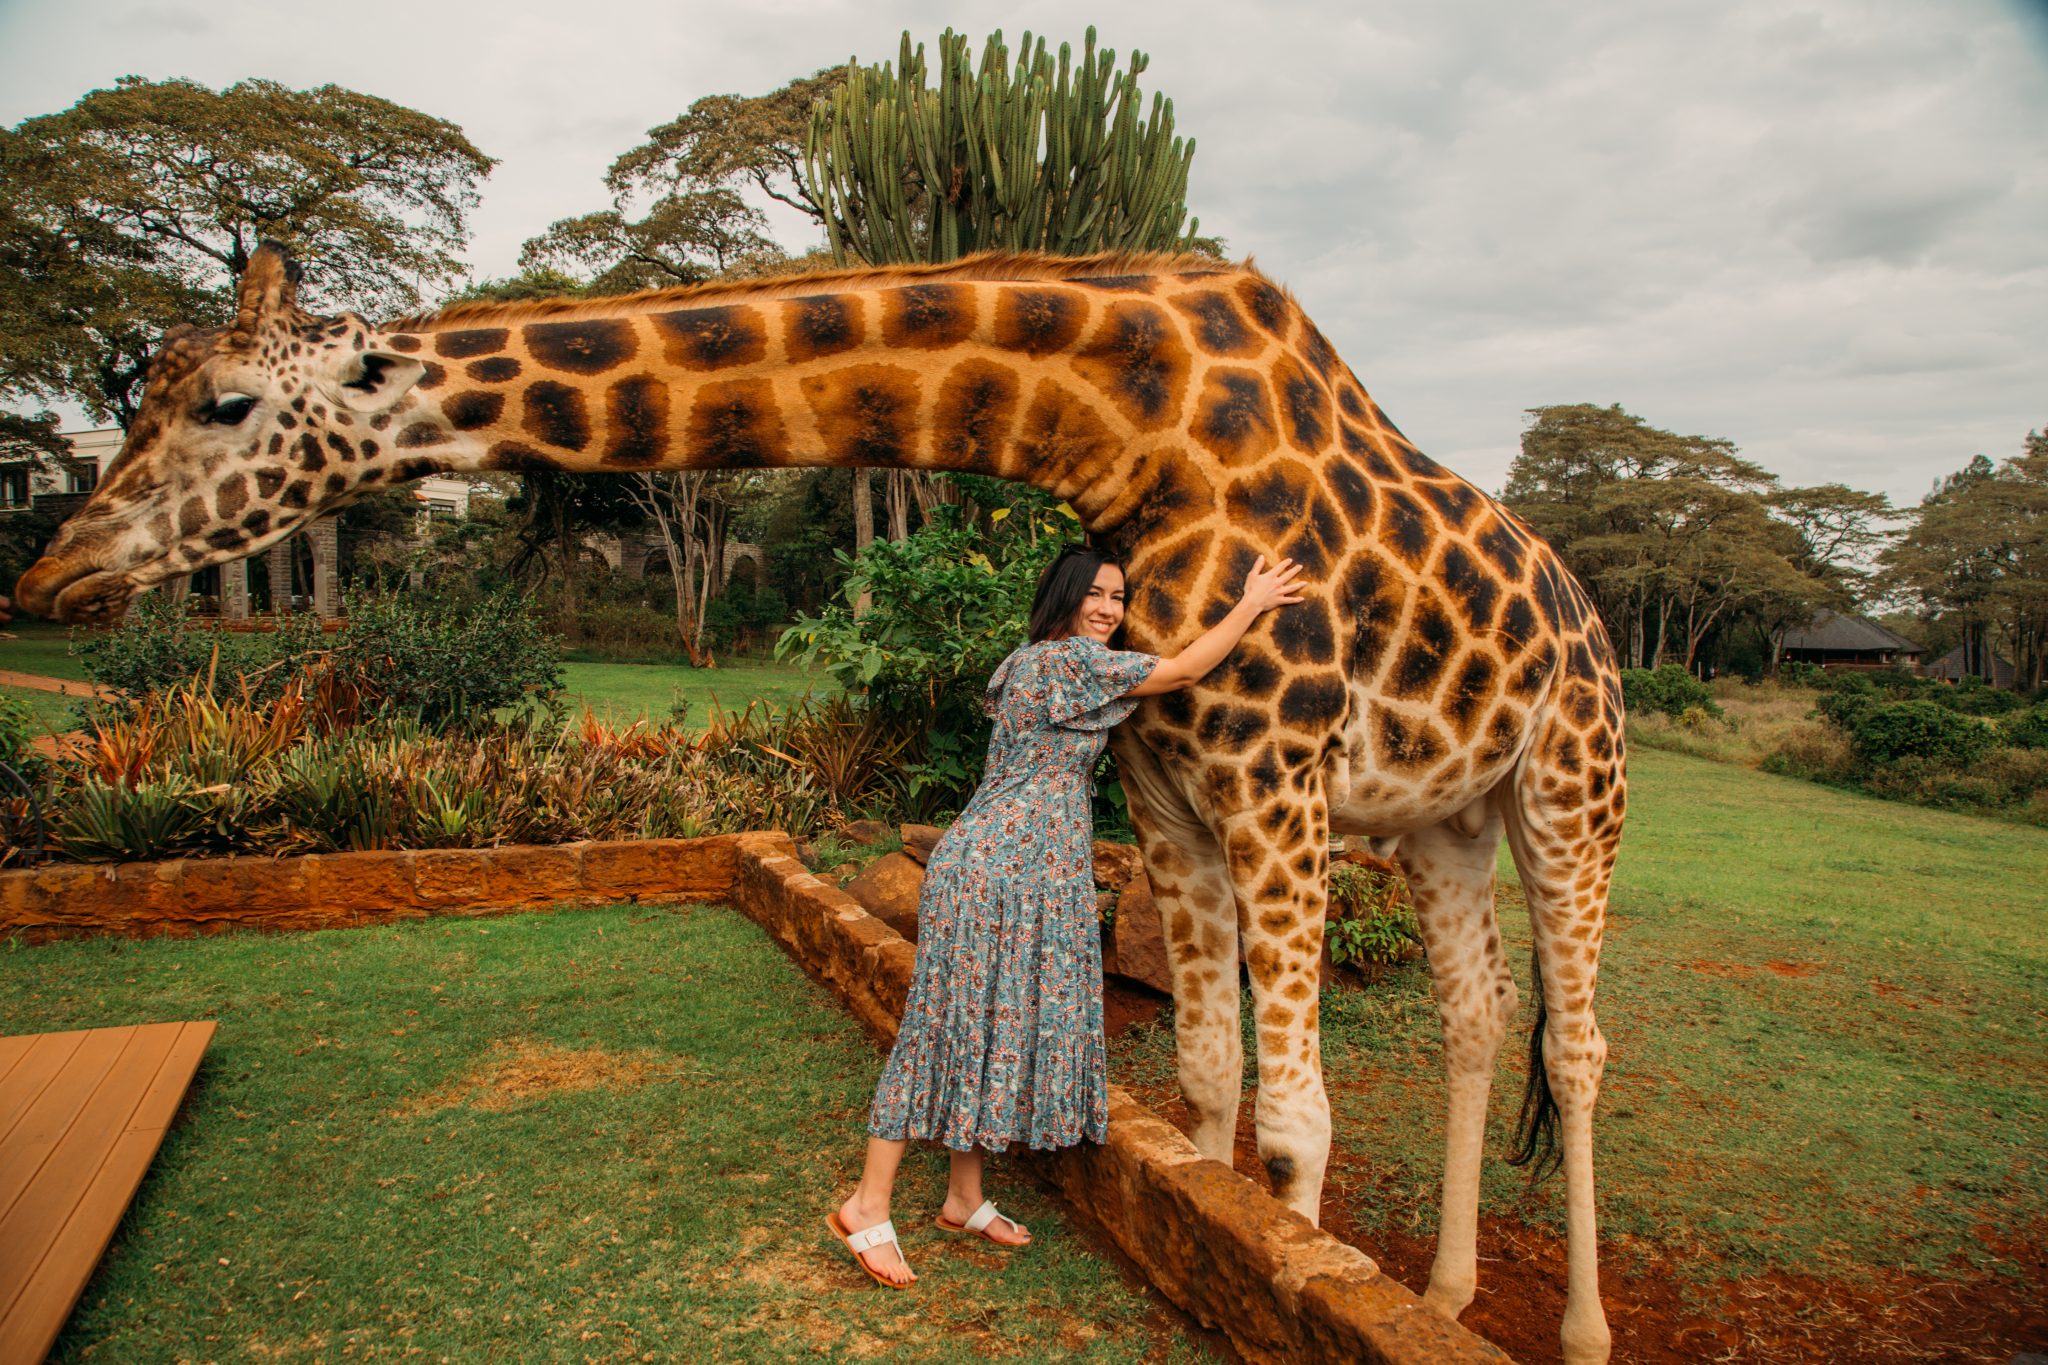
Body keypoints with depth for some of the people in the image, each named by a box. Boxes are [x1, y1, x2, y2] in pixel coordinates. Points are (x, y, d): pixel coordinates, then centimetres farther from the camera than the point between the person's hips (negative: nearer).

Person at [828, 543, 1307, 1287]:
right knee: (959, 1025, -5)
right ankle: (868, 1208, 5)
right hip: (999, 869, -10)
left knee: (990, 1024, 13)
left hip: (1026, 870, 10)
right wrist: (1250, 606, 4)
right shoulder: (1070, 659, -12)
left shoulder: (1032, 662, 17)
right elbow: (1185, 670, -9)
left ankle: (965, 1199, 24)